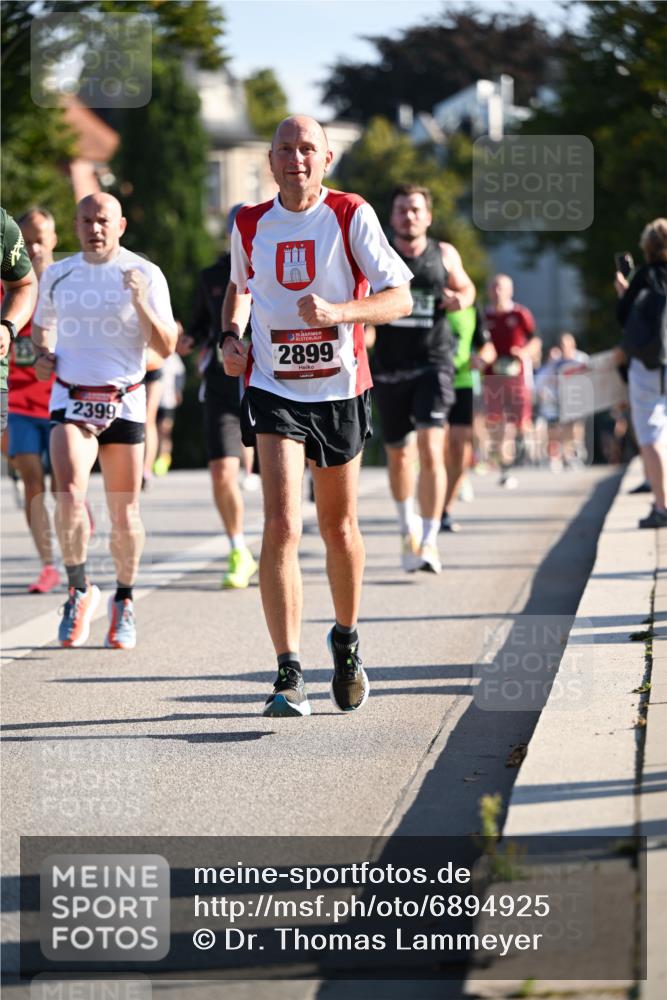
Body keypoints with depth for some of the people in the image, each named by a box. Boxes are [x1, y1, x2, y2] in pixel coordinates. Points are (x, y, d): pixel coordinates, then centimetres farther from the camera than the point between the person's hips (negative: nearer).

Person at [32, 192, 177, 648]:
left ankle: (124, 601, 24)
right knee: (69, 494, -21)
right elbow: (42, 324, 24)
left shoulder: (145, 275, -4)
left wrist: (140, 303, -22)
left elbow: (166, 347, -7)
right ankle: (80, 590, -4)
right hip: (71, 398, 1)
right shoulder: (57, 275, 6)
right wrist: (43, 354, 3)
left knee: (125, 513, 3)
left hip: (124, 401, -1)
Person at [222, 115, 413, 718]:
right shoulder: (249, 225, 3)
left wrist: (338, 312, -26)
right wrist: (230, 336, 5)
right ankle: (289, 674, -18)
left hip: (340, 390, 0)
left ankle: (347, 640, 39)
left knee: (339, 527, 13)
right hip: (273, 391, 0)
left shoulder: (352, 216, -6)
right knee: (282, 525, -16)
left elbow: (400, 298, -10)